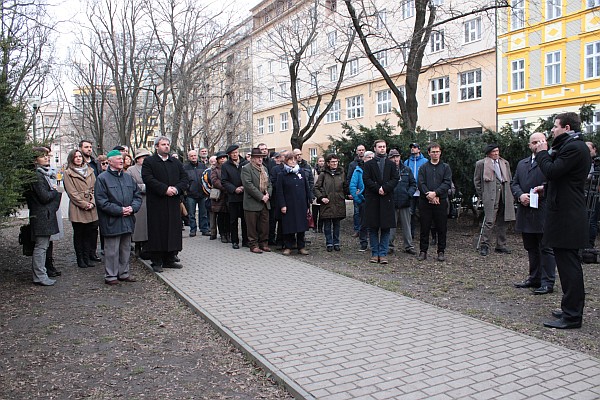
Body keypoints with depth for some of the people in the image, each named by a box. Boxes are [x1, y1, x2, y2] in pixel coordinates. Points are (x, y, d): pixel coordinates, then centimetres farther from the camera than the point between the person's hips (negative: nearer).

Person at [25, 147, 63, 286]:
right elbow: (44, 197, -19)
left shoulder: (43, 174, 17)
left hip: (46, 215, 10)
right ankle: (40, 276, 1)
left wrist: (52, 191, 3)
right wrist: (55, 192, -3)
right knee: (41, 246, -5)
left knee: (43, 245, 15)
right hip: (41, 216, -10)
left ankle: (38, 274, 23)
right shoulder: (37, 175, -15)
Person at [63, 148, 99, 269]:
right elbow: (72, 192, -6)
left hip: (92, 209, 4)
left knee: (91, 233, 4)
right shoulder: (68, 173, 1)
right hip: (77, 209, -4)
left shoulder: (90, 171, 14)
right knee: (79, 234, 4)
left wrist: (92, 203, -5)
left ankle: (88, 257, 15)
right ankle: (80, 259, 13)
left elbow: (94, 188, 9)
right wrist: (84, 204, -12)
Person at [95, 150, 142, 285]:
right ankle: (110, 276, 11)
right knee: (112, 250, -1)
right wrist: (119, 210, -16)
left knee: (126, 248, 14)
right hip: (111, 221, -6)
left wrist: (132, 208, -6)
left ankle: (124, 273, 26)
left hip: (127, 220, 6)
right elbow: (101, 201, -12)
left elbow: (137, 196, 13)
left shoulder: (128, 177, 12)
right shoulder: (102, 178, -6)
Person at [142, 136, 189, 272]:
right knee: (158, 231, -2)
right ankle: (157, 262, 6)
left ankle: (170, 259, 17)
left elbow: (184, 178, 9)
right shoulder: (149, 161, 1)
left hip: (174, 202, 5)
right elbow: (148, 179, -11)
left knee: (173, 230, 6)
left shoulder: (176, 162, 16)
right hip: (156, 203, -4)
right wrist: (165, 189, -18)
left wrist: (176, 189, -10)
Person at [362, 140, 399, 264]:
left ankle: (383, 254, 5)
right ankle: (375, 253, 10)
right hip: (372, 199, -1)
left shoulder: (391, 164, 12)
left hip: (387, 199, 1)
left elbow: (395, 179, 2)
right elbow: (366, 179, -2)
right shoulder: (368, 164, 9)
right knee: (373, 228, 2)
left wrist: (385, 188, -14)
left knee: (386, 228, 0)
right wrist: (378, 189, -14)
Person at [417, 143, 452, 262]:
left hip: (441, 201, 0)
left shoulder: (445, 167, 9)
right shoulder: (423, 167, 10)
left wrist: (435, 193, -15)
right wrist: (429, 195, -14)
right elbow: (420, 183, -1)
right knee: (425, 227, 4)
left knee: (442, 228, 3)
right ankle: (423, 251, 12)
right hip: (425, 202, 0)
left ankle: (441, 251, 13)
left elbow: (447, 183, -2)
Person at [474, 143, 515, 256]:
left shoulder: (505, 163, 17)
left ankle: (501, 246, 16)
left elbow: (509, 179, 22)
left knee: (502, 222, 8)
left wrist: (508, 193, 13)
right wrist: (482, 195, 3)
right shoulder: (481, 163, 4)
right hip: (491, 196, -5)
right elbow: (476, 181, 7)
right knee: (489, 221, -12)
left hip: (504, 195, 5)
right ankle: (484, 245, -5)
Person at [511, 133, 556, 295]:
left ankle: (547, 282, 5)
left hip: (544, 213, -7)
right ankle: (534, 278, 27)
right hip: (526, 212, 7)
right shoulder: (521, 164, 18)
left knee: (546, 248, -1)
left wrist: (545, 187, -25)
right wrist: (520, 195, -5)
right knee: (531, 248, 15)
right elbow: (514, 183, 13)